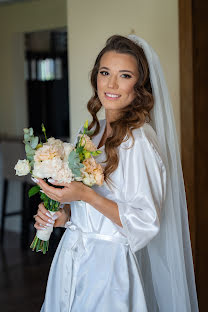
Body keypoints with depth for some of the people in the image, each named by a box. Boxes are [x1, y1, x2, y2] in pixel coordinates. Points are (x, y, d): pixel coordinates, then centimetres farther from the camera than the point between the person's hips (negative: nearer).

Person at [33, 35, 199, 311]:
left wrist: (85, 195, -24)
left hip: (107, 267, -7)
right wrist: (63, 215, -2)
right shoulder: (94, 131, 5)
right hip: (71, 257, 7)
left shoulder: (139, 140, -19)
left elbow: (146, 223, -21)